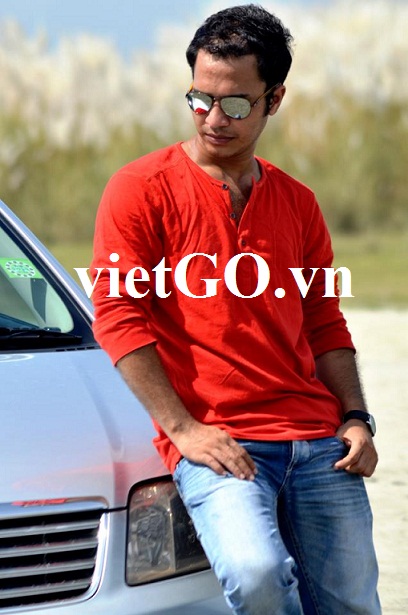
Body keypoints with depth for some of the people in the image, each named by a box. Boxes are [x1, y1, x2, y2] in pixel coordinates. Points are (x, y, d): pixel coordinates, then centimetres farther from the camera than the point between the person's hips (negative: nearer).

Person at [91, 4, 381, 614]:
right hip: (213, 439, -5)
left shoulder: (296, 203, 18)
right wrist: (182, 428, -11)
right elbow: (118, 315, -4)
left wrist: (355, 418, 6)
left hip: (318, 441, 5)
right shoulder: (142, 188, 3)